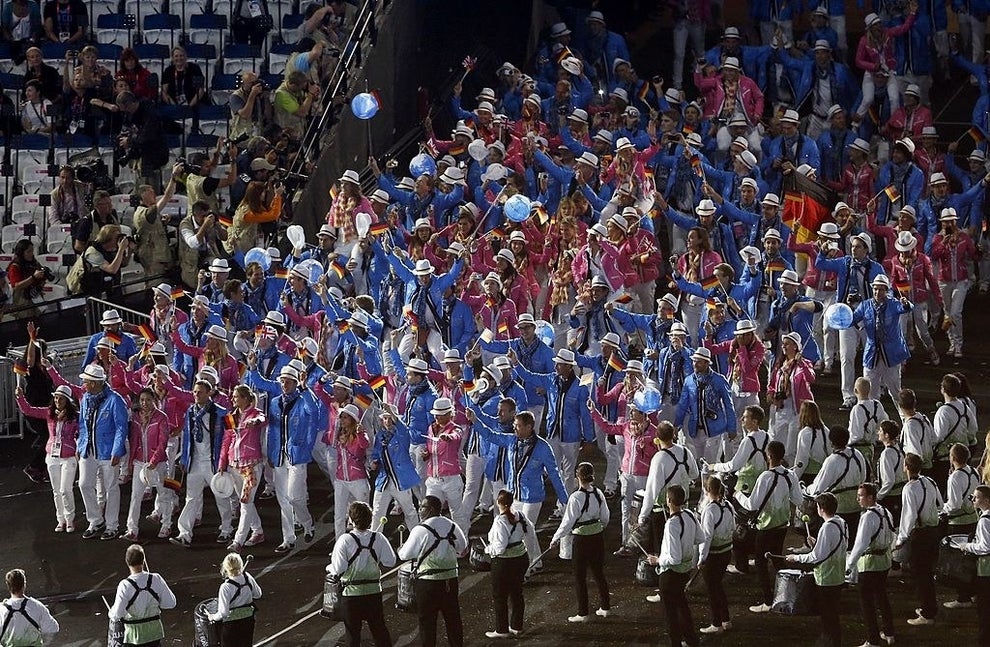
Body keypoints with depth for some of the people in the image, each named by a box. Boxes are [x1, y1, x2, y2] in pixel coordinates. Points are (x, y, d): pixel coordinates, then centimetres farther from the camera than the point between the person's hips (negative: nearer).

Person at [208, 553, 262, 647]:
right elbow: (258, 594, 5)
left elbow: (223, 613, -25)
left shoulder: (226, 588, -29)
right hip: (248, 621, 5)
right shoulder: (248, 578, -13)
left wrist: (213, 617, -6)